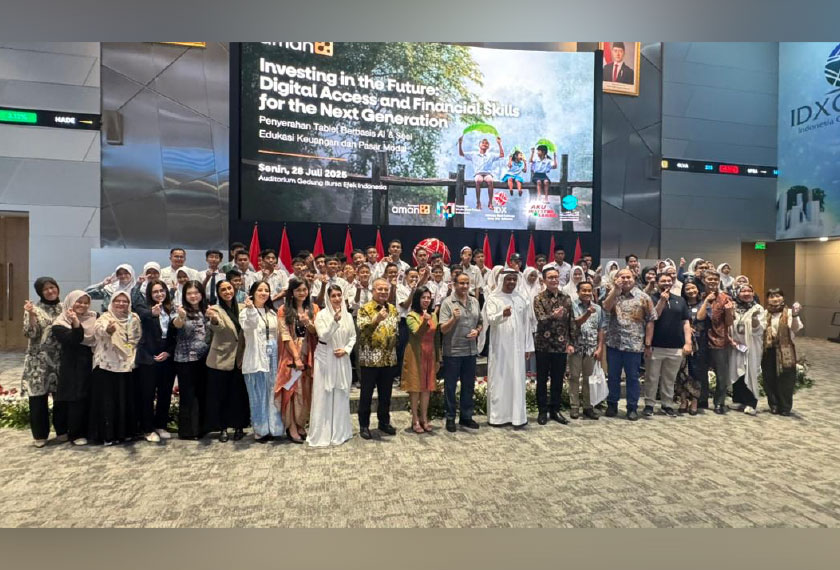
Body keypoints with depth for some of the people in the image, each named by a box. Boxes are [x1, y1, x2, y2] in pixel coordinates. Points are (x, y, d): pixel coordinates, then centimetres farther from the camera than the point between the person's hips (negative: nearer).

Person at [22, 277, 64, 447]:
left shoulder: (64, 308, 8)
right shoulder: (34, 308, -2)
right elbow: (30, 334, -12)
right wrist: (31, 315, -24)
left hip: (60, 359, 3)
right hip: (39, 360, -3)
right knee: (38, 397, 2)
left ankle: (62, 430, 20)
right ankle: (40, 435, 15)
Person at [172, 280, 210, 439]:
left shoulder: (206, 311, 7)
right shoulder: (182, 311, -7)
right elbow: (177, 324, -31)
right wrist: (181, 317, -52)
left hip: (203, 358, 5)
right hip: (185, 359, -5)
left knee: (201, 394, 12)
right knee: (187, 395, 0)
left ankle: (200, 428, 23)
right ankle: (187, 431, 10)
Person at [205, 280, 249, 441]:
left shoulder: (240, 308, 6)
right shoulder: (217, 309, -8)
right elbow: (217, 327, -29)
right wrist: (213, 319, -51)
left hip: (239, 359, 4)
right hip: (221, 360, -4)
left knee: (239, 394, 9)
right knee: (220, 395, 5)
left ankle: (239, 426, 22)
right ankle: (222, 428, 17)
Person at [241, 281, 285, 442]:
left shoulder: (272, 313, 14)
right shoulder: (246, 312, -5)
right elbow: (248, 326, -28)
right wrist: (251, 309, -44)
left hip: (273, 357, 5)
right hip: (256, 359, -5)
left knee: (273, 393, 9)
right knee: (259, 396, 1)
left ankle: (272, 427, 19)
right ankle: (260, 430, 10)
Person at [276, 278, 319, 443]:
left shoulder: (313, 308, 6)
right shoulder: (284, 310, -2)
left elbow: (315, 332, 1)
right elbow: (285, 335, -8)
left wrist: (307, 323, -21)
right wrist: (296, 357, -14)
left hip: (309, 355, 3)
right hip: (291, 355, -3)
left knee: (307, 391, 6)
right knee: (292, 390, -3)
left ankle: (301, 425, 19)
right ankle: (291, 427, 5)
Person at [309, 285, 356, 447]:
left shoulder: (348, 315, 5)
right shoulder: (322, 315, -6)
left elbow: (353, 336, 10)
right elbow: (323, 336, -17)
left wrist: (346, 350, -7)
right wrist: (335, 321, -28)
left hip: (342, 359, 4)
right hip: (325, 359, -4)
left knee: (341, 396, 9)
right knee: (323, 396, 0)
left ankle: (340, 431, 21)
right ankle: (322, 434, 8)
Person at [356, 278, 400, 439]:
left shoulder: (393, 309, 10)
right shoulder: (365, 309, -7)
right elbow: (363, 329, -21)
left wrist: (394, 348, 12)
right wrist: (377, 319, -35)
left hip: (389, 359, 5)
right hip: (370, 358, -5)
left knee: (386, 394, 14)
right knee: (366, 394, 5)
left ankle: (384, 422, 28)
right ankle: (364, 425, 17)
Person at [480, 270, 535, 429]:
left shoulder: (522, 300, 10)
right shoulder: (493, 299, -2)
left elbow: (527, 324, 11)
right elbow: (490, 319, -19)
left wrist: (529, 346, 7)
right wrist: (502, 314, -39)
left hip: (517, 347, 3)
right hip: (499, 347, -3)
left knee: (517, 381, 4)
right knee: (499, 380, 2)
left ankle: (518, 416, 9)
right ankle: (498, 416, 10)